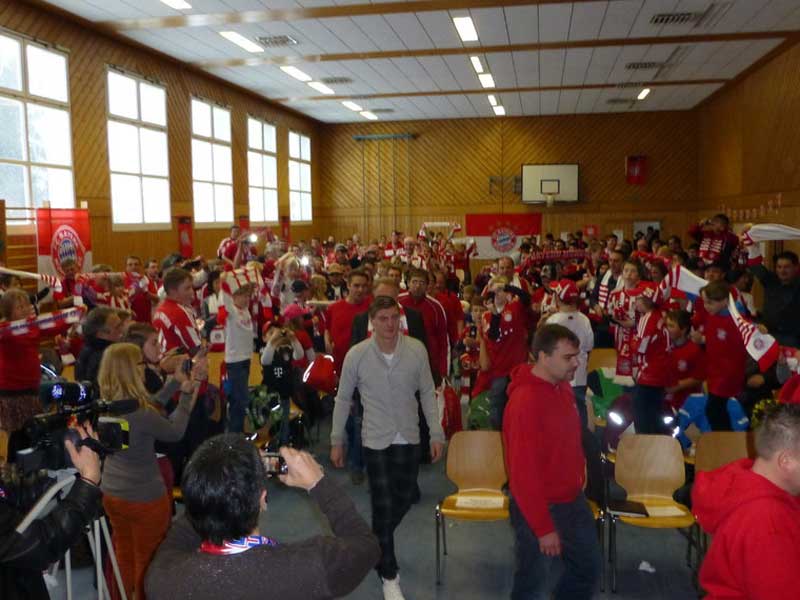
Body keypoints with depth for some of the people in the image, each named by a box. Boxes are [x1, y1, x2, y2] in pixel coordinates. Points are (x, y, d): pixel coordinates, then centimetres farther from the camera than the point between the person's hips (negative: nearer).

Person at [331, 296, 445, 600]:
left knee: (404, 499, 17)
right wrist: (336, 441, 2)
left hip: (409, 438, 3)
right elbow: (343, 399, -1)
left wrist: (436, 433, 0)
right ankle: (389, 575, 21)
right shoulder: (356, 354, -14)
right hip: (376, 440, -2)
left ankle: (377, 544, 47)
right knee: (383, 506, 2)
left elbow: (427, 393, 0)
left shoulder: (417, 349, -11)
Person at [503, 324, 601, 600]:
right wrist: (543, 528, -20)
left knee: (588, 569, 20)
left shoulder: (563, 387, 0)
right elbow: (523, 473, -25)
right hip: (539, 508, -8)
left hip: (573, 500, 8)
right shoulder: (524, 402, -27)